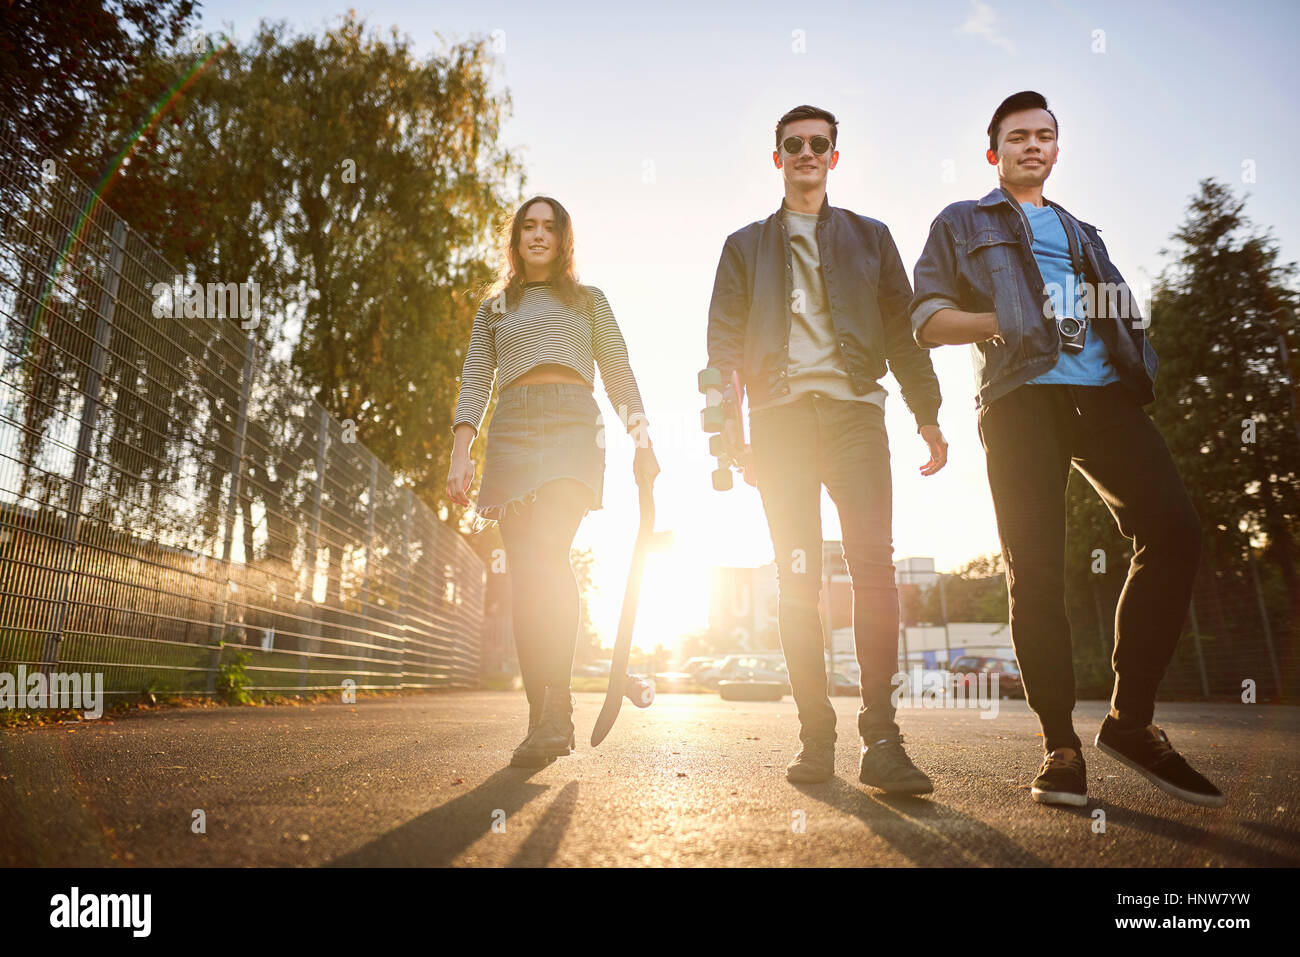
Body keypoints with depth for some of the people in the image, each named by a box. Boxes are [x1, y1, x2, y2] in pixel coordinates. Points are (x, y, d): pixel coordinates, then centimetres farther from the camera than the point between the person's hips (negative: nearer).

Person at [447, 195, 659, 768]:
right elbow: (474, 382, 14)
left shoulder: (588, 301, 23)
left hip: (572, 425, -2)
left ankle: (557, 711, -29)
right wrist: (460, 454, -2)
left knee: (548, 553, -25)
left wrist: (642, 440, -3)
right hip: (512, 431, 3)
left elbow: (619, 375, 13)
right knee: (523, 574, -5)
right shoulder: (494, 309, 26)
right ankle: (541, 717, -1)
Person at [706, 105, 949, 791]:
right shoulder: (747, 245, 21)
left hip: (853, 407, 0)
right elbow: (723, 337, 10)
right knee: (797, 576, -4)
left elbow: (902, 329, 15)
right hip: (779, 414, 0)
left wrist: (927, 415, 4)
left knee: (874, 566, -14)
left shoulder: (869, 237, 22)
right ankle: (815, 736, 1)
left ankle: (881, 739, -12)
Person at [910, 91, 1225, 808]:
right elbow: (926, 319, 8)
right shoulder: (962, 224, 21)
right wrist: (1009, 320, -6)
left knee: (1173, 528, -15)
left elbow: (1118, 312, 27)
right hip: (1021, 398, -4)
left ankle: (1131, 719, -3)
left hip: (1103, 392, 4)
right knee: (1035, 568, -9)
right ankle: (1059, 745, -2)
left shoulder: (1081, 233, 34)